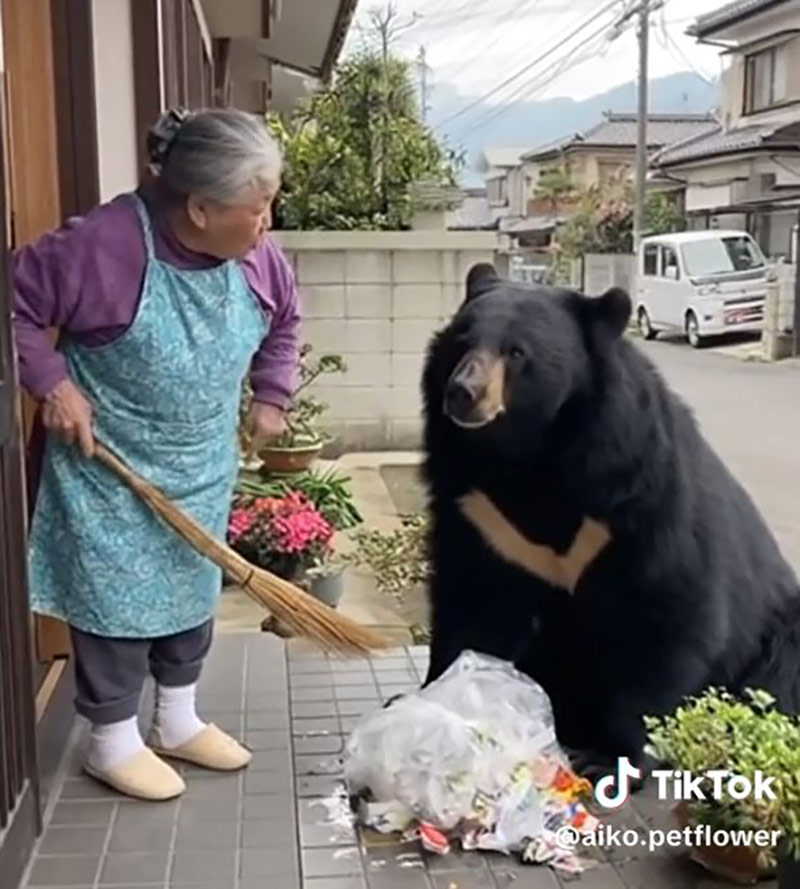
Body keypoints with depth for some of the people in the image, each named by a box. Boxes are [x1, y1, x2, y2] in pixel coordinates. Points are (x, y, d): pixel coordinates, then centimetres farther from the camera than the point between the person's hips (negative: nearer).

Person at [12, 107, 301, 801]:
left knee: (193, 589, 16)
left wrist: (272, 396, 7)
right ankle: (113, 741, 24)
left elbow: (283, 319, 12)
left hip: (201, 467, 6)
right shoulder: (105, 243, -27)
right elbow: (16, 301, -18)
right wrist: (52, 383, -22)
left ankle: (179, 723, 36)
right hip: (109, 467, -6)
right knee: (118, 597, 4)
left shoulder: (256, 256, -8)